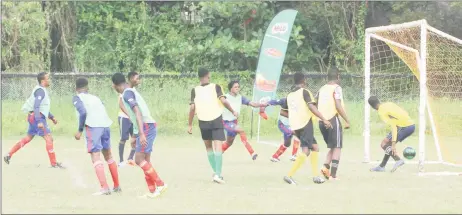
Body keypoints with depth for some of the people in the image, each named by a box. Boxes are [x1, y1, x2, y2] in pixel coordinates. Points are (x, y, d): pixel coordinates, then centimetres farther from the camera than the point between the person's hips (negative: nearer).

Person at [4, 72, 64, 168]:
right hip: (37, 117, -11)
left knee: (28, 138, 16)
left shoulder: (43, 90, 17)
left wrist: (51, 117, 25)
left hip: (34, 117, 11)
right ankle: (54, 163, -8)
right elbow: (36, 106, -25)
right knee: (49, 138, -10)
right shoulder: (40, 90, -15)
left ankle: (9, 155, 19)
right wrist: (39, 121, -32)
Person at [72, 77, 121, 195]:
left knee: (96, 157, -8)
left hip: (93, 126, -6)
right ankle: (117, 186, 28)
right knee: (108, 156, 21)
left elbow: (83, 112, -8)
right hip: (106, 125, 6)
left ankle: (104, 187, -21)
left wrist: (80, 130, -2)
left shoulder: (77, 98, 9)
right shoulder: (95, 97, 26)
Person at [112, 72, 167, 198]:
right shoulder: (131, 92, 20)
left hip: (146, 127, -10)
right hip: (146, 128, 10)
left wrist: (141, 134, -29)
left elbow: (138, 112, -22)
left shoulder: (127, 93, -10)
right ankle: (152, 191, 8)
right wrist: (136, 136, 33)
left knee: (139, 159, -11)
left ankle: (160, 184, -10)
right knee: (145, 160, 9)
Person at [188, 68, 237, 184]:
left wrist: (190, 124, 1)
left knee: (209, 147, 20)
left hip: (203, 122, 2)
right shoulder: (215, 87, -1)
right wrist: (233, 112, 2)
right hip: (216, 120, -2)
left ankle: (215, 171, 18)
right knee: (218, 147, -8)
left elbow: (192, 107, -5)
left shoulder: (195, 90, 2)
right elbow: (223, 101, -12)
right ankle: (218, 174, -20)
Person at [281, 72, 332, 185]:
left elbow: (282, 111, 19)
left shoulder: (289, 95, 15)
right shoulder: (304, 92, -5)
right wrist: (324, 119, -20)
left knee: (315, 147, 17)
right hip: (306, 124, -8)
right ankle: (289, 175, -23)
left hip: (295, 126, 8)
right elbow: (311, 107, -18)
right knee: (305, 151, -10)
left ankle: (316, 176, 12)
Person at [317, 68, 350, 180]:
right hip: (333, 120, -6)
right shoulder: (336, 88, -6)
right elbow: (338, 106, -16)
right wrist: (347, 120, -13)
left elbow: (316, 106, 14)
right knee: (337, 148, 2)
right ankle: (333, 175, -5)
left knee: (332, 147, 19)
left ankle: (325, 167, -3)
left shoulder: (321, 89, 14)